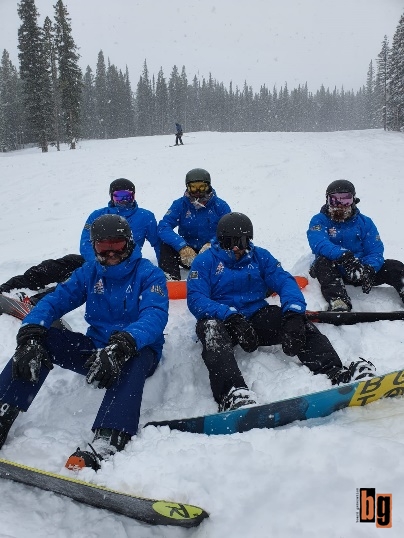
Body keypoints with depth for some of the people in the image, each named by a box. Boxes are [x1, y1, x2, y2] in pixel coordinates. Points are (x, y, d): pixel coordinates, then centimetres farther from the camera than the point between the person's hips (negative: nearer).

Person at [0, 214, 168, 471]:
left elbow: (155, 316, -25)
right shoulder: (89, 272, 6)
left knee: (132, 357, -40)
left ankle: (107, 444, -56)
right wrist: (30, 336, -25)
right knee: (40, 340, -17)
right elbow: (55, 301, -4)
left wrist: (121, 347, -44)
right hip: (95, 348, 5)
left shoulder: (149, 274, -8)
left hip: (137, 352, -4)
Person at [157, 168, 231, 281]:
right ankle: (171, 278, -34)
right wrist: (182, 247, -34)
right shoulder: (180, 205, -3)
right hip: (187, 256, 1)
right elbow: (163, 227, -17)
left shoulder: (220, 205, -4)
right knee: (166, 244, -24)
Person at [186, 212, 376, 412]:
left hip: (257, 316, 4)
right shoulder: (204, 261, 1)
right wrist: (232, 316, -30)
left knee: (302, 325, -20)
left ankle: (338, 374, -35)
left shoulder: (259, 256, 10)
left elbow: (284, 281, -4)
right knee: (211, 329, -38)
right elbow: (196, 299, -13)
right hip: (222, 320, -3)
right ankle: (232, 393, -58)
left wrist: (294, 313, -25)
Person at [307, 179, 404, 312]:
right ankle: (339, 304, -55)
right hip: (334, 271, -3)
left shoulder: (365, 222, 7)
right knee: (322, 262, -34)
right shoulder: (319, 221, -1)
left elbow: (375, 251, -4)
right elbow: (319, 244, -22)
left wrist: (369, 269, -27)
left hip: (361, 270, 3)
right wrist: (343, 256, -41)